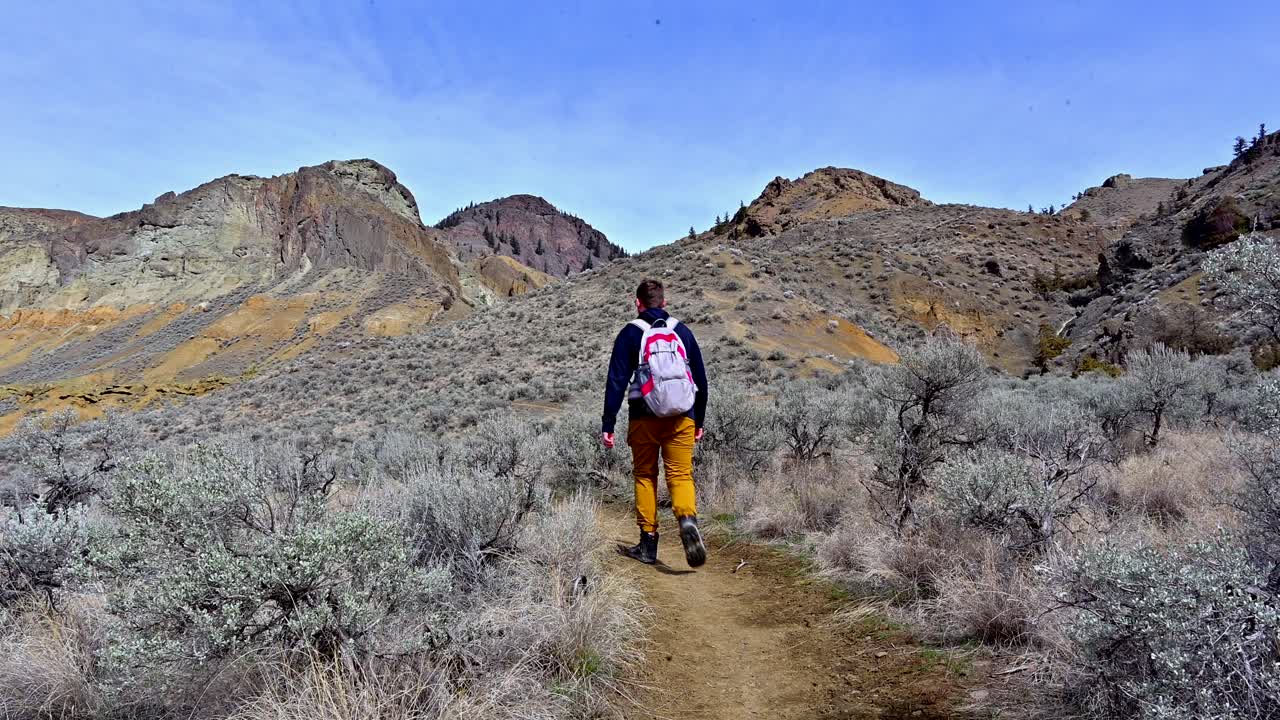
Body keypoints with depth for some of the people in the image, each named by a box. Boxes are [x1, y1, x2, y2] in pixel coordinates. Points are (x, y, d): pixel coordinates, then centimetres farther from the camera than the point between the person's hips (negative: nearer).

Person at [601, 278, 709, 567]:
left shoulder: (631, 333, 0)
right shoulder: (683, 332, 10)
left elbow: (616, 381, -6)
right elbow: (701, 379, 13)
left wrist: (607, 425, -5)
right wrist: (699, 421, 21)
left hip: (645, 418, -1)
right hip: (682, 417, 2)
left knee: (645, 476, 12)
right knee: (681, 475, 4)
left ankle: (648, 543, 15)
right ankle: (688, 520, -25)